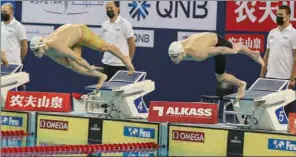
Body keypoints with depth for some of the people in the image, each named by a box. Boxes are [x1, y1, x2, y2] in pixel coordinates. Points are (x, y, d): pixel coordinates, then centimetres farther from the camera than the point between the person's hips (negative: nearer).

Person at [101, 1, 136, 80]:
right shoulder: (104, 25, 8)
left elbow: (132, 44, -5)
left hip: (121, 64, -6)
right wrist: (106, 56, 15)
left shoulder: (125, 24, -8)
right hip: (106, 63, 6)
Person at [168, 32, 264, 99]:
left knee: (220, 77, 4)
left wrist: (234, 51, -15)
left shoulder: (196, 54, -47)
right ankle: (254, 54, 62)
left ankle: (240, 84, 33)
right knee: (233, 47, 34)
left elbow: (219, 50, -33)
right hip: (205, 38, 6)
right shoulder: (175, 49, -28)